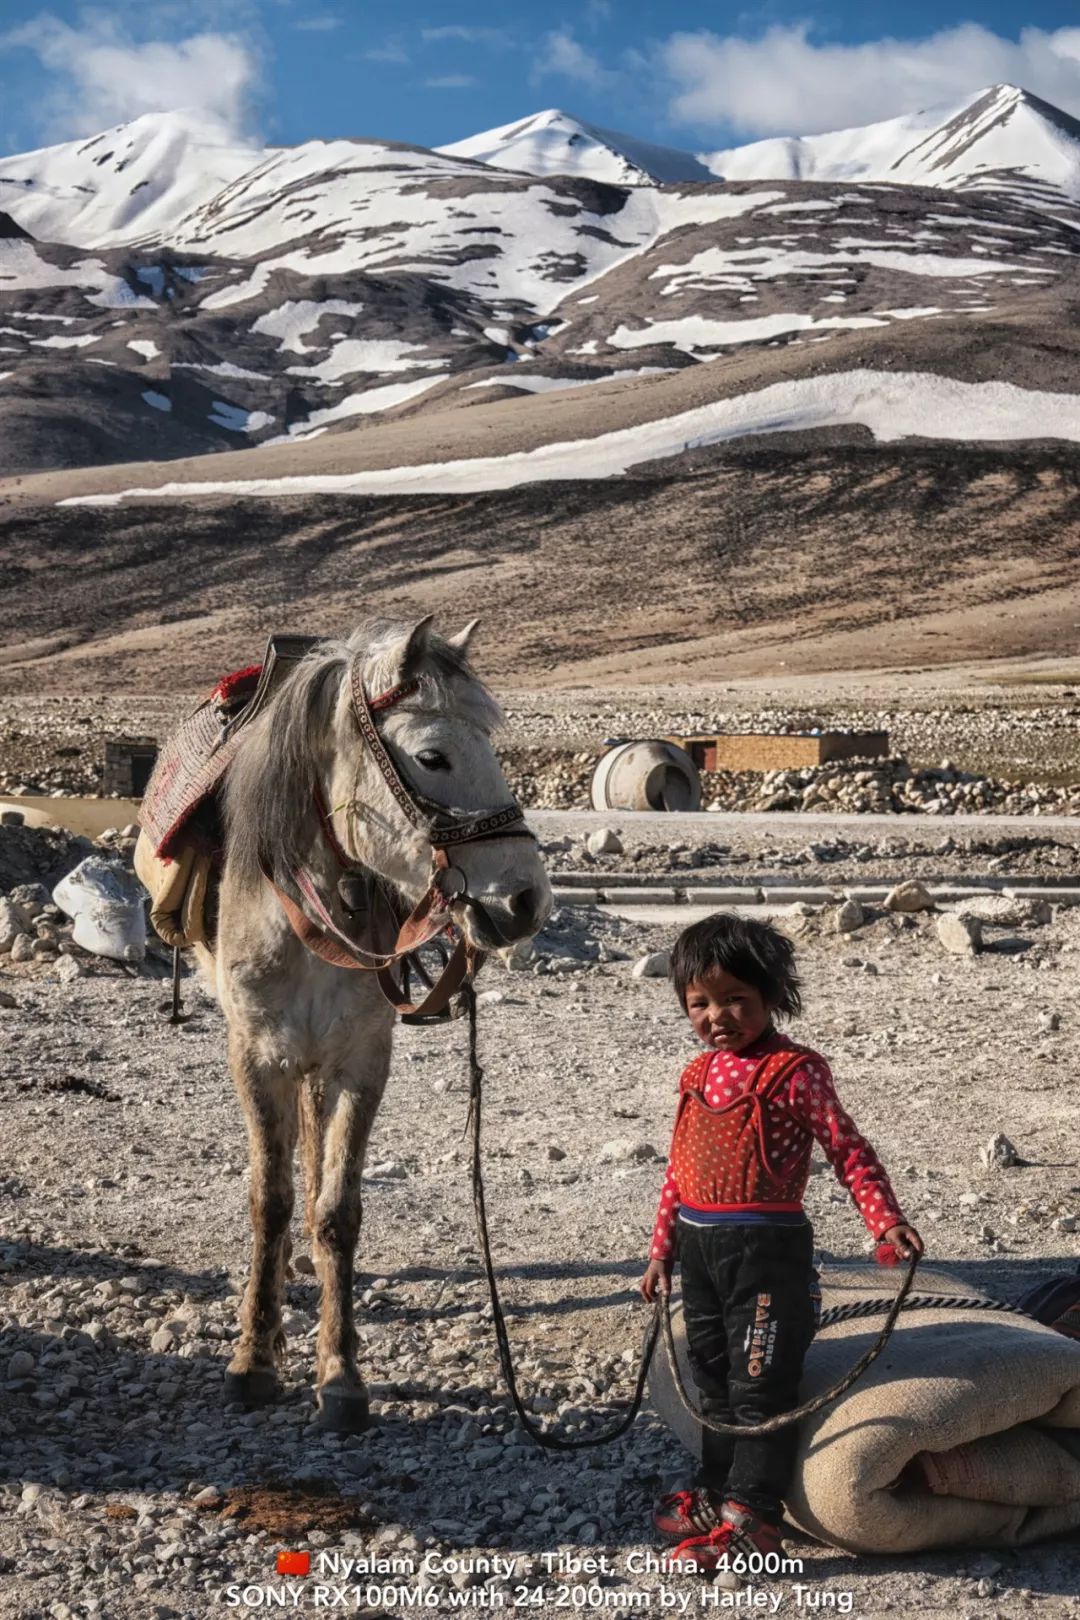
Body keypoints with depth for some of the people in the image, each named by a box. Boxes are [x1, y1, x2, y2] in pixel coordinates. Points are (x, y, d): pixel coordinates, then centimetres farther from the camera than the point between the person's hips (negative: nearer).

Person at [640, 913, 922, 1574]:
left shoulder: (795, 1071, -9)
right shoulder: (700, 1074, 11)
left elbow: (850, 1151, -9)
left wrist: (887, 1221, -20)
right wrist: (662, 1248, 18)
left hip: (767, 1246, -7)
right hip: (699, 1246, 7)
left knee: (759, 1383, -2)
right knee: (714, 1379, 17)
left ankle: (753, 1517, 5)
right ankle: (718, 1492, 31)